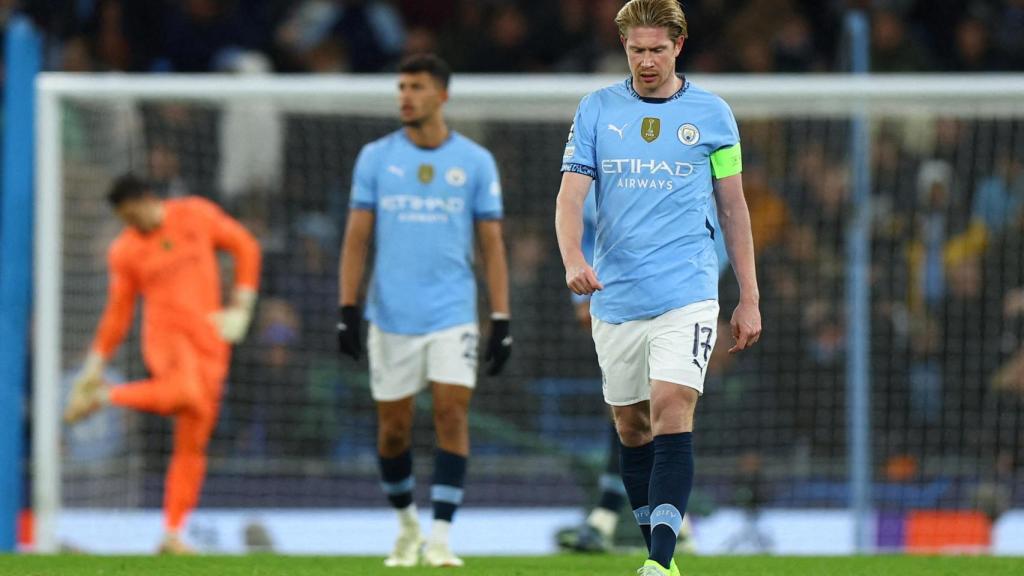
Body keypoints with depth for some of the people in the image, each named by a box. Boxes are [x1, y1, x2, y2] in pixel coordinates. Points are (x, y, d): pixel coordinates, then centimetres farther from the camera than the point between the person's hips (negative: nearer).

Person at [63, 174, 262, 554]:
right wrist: (96, 363, 9)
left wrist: (241, 307, 6)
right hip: (165, 333, -2)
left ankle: (172, 534, 4)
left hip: (209, 337, 2)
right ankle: (102, 397, -17)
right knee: (184, 392, -37)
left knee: (192, 444, -1)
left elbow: (245, 247, 13)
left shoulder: (197, 215, 6)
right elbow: (118, 312, 12)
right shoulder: (125, 250, 6)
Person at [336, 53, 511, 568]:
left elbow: (492, 245, 4)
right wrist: (347, 310, -4)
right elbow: (356, 239, 4)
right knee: (393, 426, 5)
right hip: (391, 314, 1)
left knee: (452, 414, -13)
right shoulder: (375, 157, 3)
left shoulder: (475, 162, 2)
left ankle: (440, 537, -11)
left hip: (453, 314, -1)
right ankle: (406, 524, 27)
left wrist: (501, 322, -2)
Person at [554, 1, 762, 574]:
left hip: (686, 293, -3)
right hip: (615, 298, 3)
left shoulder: (712, 113, 4)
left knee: (672, 413, -18)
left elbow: (734, 206, 10)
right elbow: (572, 193, -1)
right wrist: (573, 259, -21)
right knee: (632, 428, 9)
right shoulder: (597, 110, 6)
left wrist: (749, 299, 9)